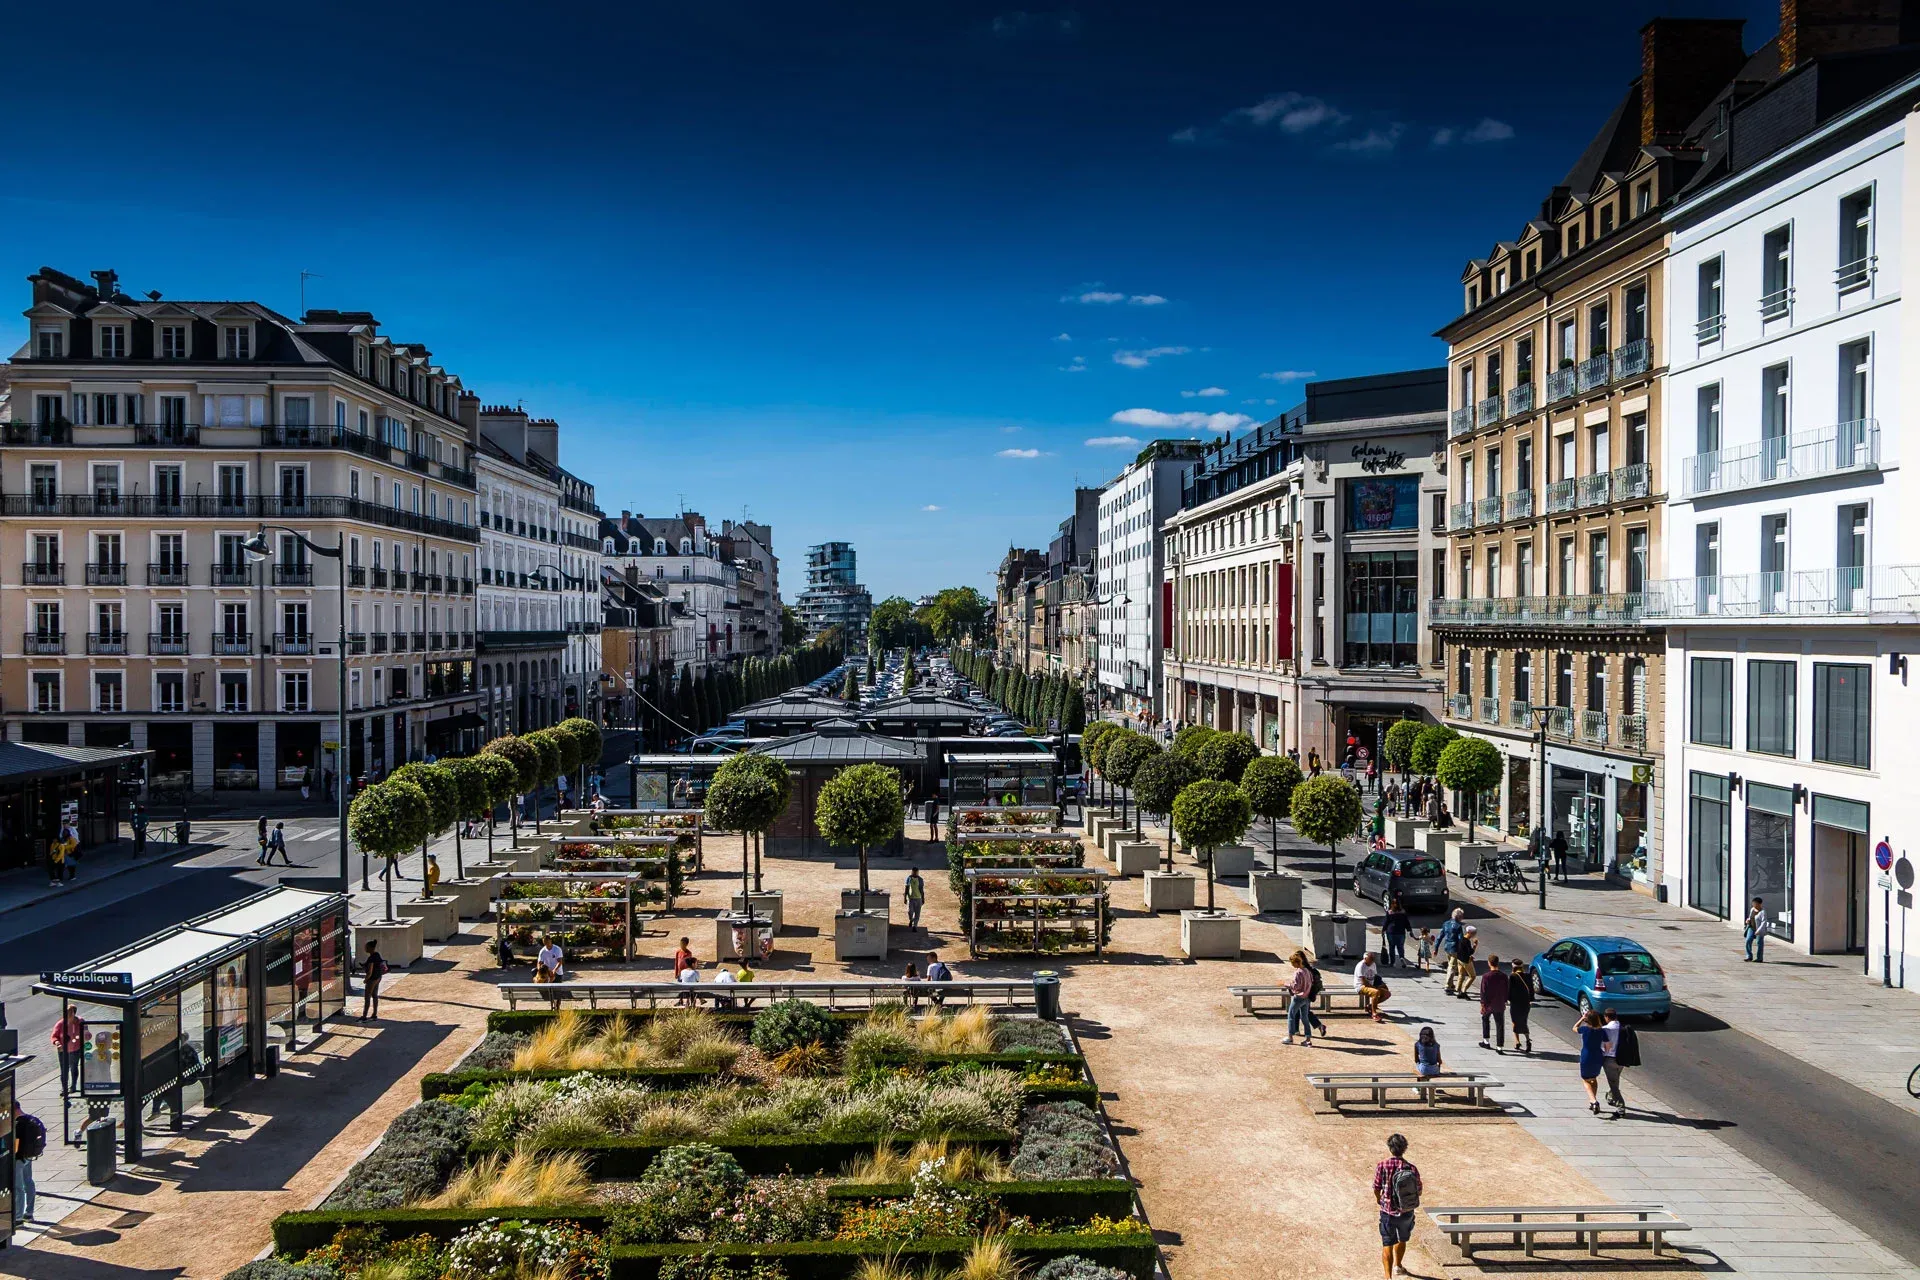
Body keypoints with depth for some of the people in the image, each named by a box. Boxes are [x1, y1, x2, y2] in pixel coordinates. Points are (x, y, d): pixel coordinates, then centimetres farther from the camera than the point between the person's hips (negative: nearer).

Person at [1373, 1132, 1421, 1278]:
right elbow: (1419, 1192, -2)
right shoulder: (1411, 1168, -13)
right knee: (1402, 1240, 27)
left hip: (1388, 1212, -2)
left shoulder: (1382, 1166, -17)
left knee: (1387, 1245, 7)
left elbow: (1376, 1190, -9)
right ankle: (1398, 1265, 48)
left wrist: (1379, 1200, 14)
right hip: (1407, 1212, 2)